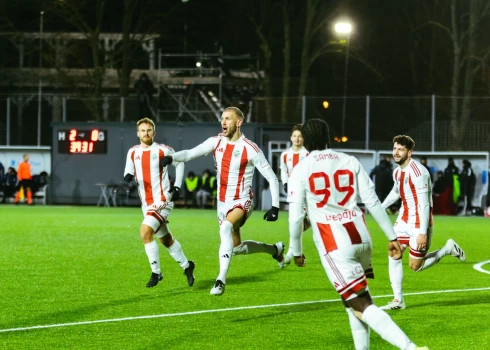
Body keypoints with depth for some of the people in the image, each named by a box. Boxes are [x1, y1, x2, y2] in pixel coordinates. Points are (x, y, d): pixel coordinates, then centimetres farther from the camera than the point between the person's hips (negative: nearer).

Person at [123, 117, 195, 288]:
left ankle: (156, 272, -12)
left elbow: (179, 164, 7)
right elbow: (128, 173, 11)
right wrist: (128, 177, -13)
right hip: (146, 203, 6)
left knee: (145, 232, -22)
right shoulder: (133, 152, 5)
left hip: (162, 200, -6)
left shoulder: (163, 150, -8)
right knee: (165, 239, 16)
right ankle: (186, 265, 35)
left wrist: (177, 186, 0)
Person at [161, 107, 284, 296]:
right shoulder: (216, 142, -1)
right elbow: (191, 153, -12)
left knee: (226, 228, -35)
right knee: (236, 247, 17)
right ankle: (275, 249, 46)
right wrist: (172, 157, -33)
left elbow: (272, 179, -10)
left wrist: (275, 207, -15)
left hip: (241, 202, -6)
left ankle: (221, 280, -33)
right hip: (223, 202, 6)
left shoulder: (250, 149, -15)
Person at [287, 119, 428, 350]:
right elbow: (373, 202, 5)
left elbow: (295, 216, -2)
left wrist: (296, 251, 12)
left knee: (361, 306, -6)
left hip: (334, 247, -5)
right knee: (354, 299, 24)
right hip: (361, 238, 5)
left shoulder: (301, 170, -1)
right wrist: (392, 237, 9)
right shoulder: (350, 162, 8)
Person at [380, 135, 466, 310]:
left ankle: (449, 249, 21)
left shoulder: (417, 172, -23)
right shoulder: (397, 172, 4)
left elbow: (424, 204, -25)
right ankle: (398, 300, 4)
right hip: (404, 218, 8)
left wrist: (423, 232, -28)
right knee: (393, 255, -4)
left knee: (416, 266, 0)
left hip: (419, 221, -8)